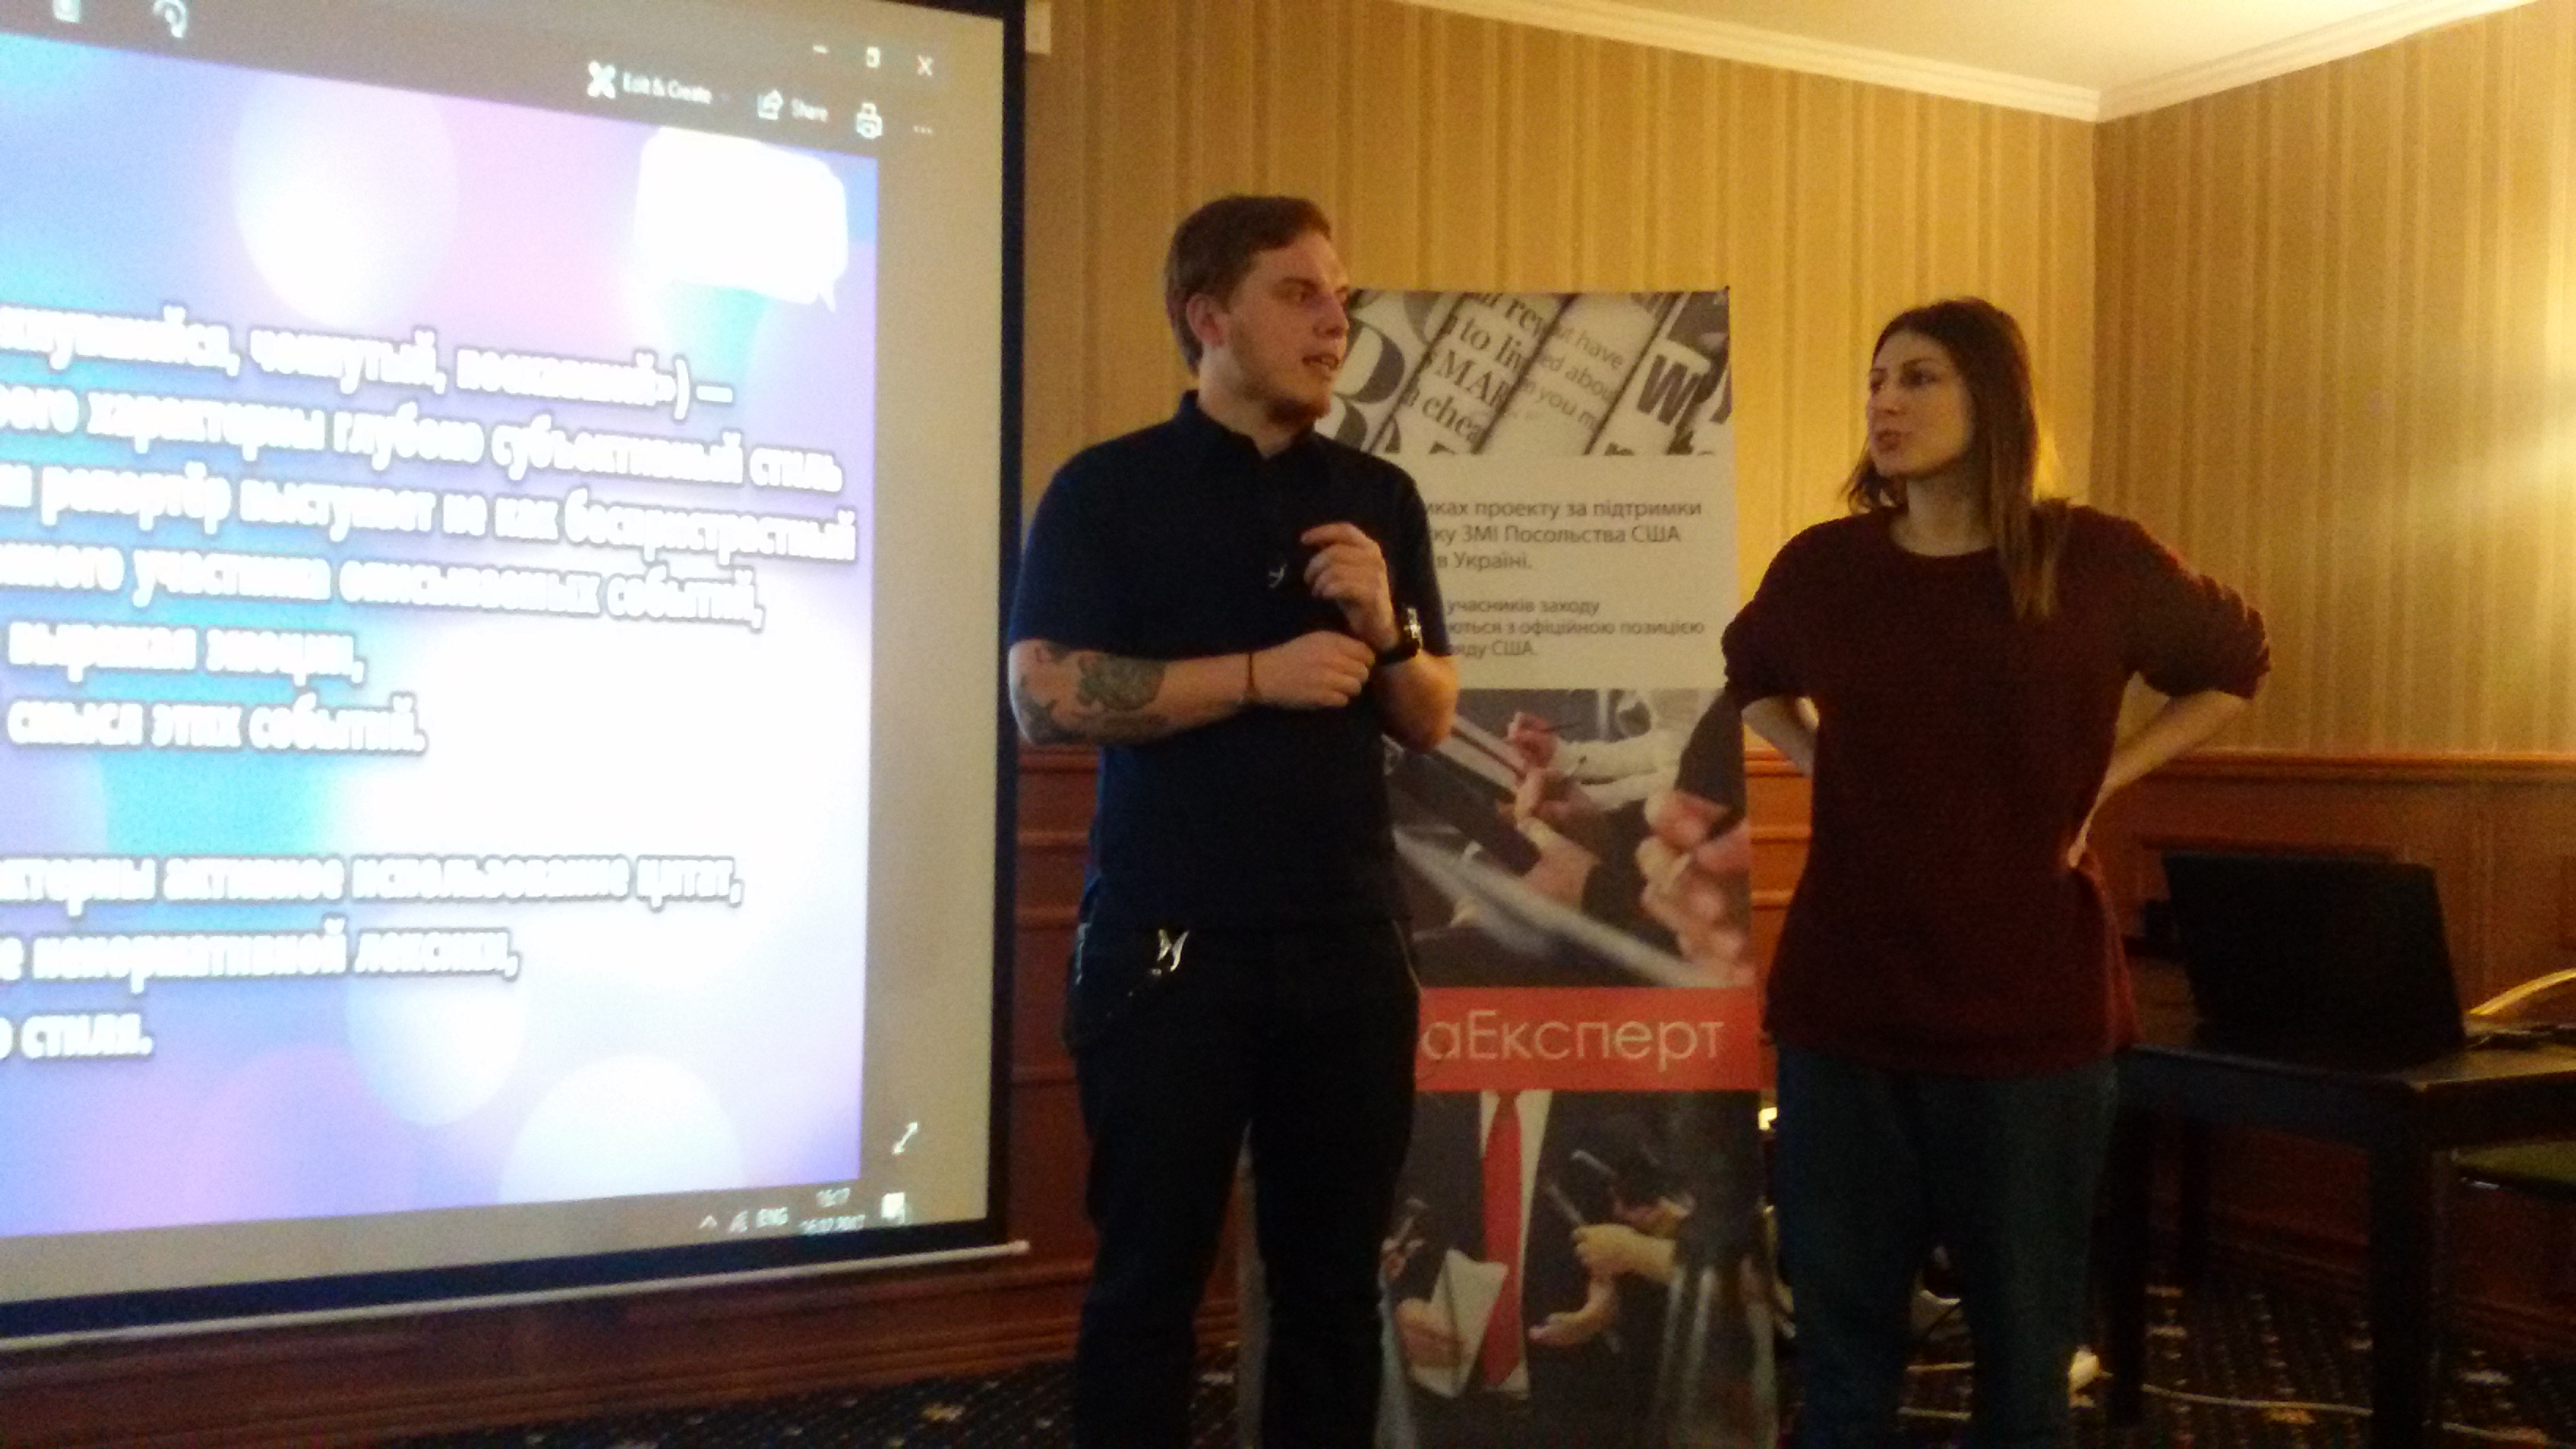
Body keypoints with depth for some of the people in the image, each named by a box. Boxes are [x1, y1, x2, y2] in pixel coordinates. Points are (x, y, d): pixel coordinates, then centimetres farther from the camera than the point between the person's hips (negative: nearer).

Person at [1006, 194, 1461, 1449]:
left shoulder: (1380, 498, 11)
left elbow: (1430, 721, 12)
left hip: (1348, 943, 4)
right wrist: (1261, 673, -17)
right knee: (1148, 1278, 5)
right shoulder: (1108, 488, -1)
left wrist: (1385, 632, -9)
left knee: (1335, 1281, 10)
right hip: (1167, 946, -4)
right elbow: (1043, 697, -12)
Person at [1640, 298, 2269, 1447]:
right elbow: (1750, 678, 23)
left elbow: (2233, 664, 15)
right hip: (1843, 1002, 2)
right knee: (1842, 1330, 10)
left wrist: (2102, 780, 4)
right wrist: (1827, 771, 6)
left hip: (2031, 1004, -1)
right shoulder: (1822, 565, 0)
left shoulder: (2098, 562, -5)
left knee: (2024, 1334, 11)